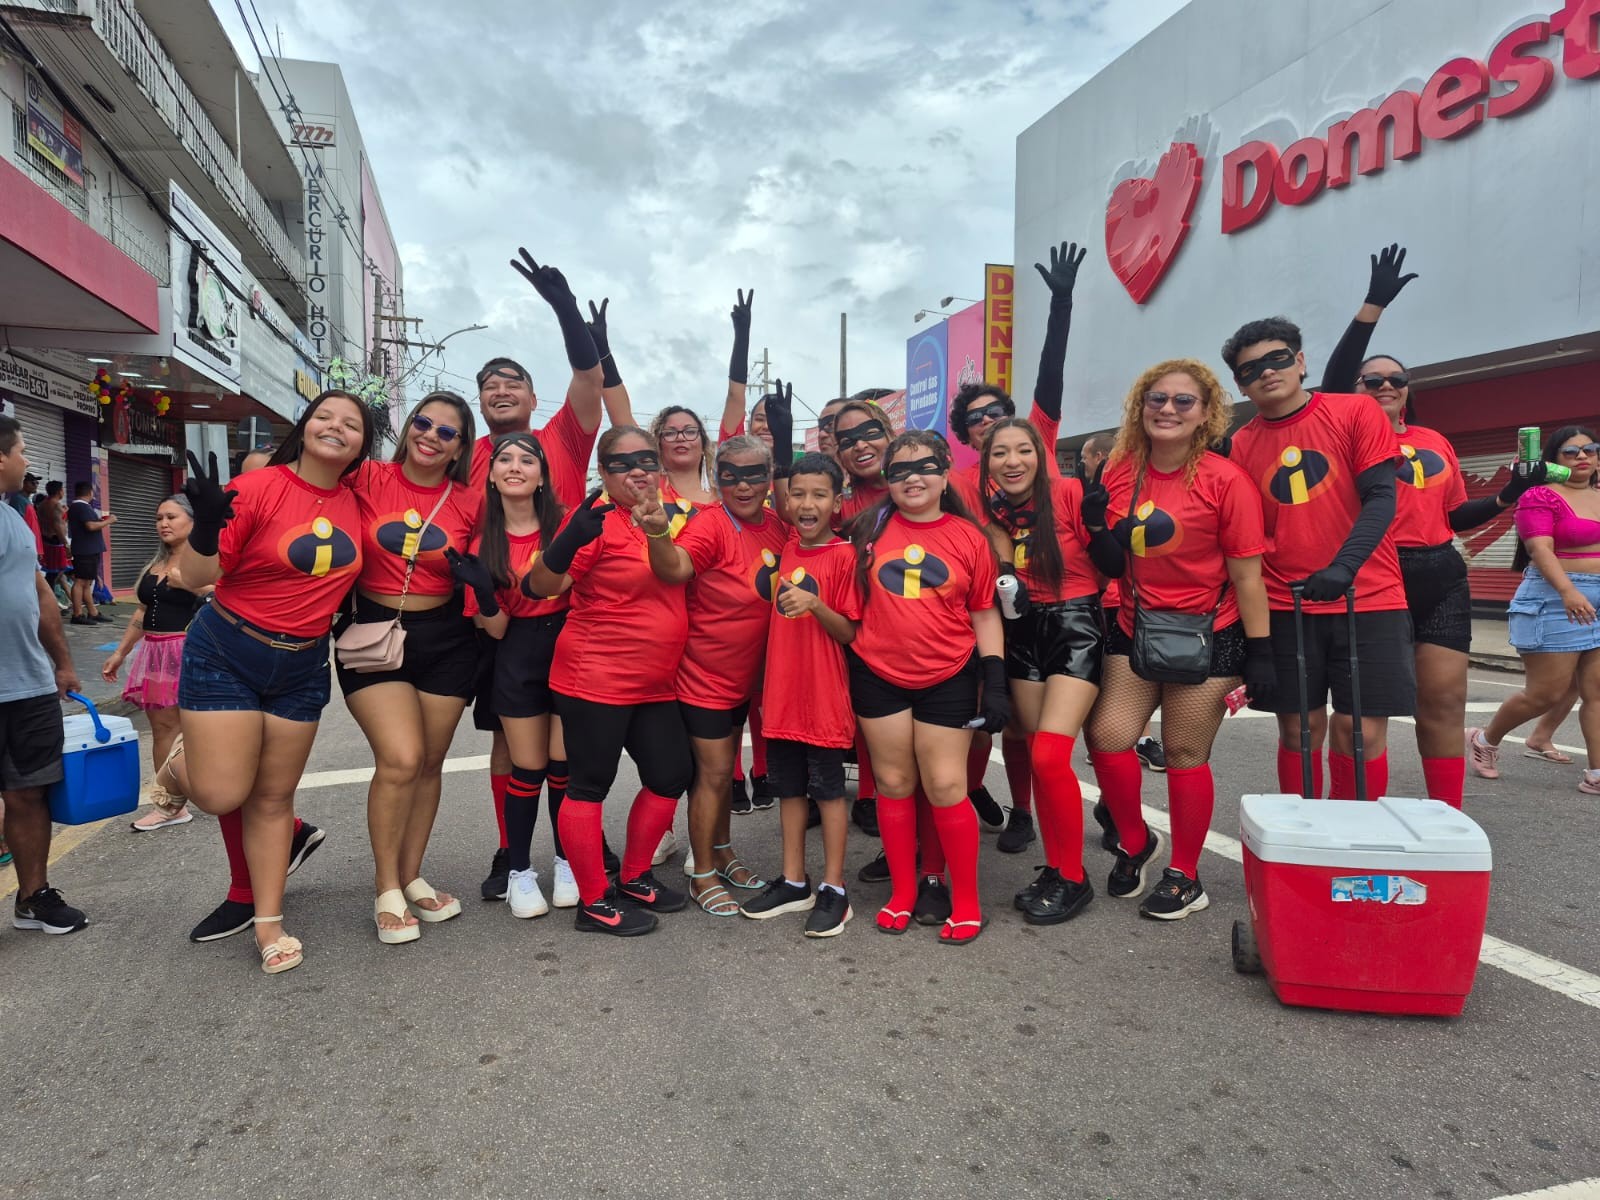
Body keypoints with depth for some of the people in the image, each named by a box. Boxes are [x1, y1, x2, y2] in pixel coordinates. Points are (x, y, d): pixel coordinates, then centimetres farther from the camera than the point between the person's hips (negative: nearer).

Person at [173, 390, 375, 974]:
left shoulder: (354, 502, -1)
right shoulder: (259, 487, -16)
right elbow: (194, 575, -17)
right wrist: (207, 526, -35)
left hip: (303, 665, 4)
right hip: (226, 653, -4)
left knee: (274, 796, 11)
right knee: (222, 795, -5)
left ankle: (269, 922, 23)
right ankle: (182, 762, 31)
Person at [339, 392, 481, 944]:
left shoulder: (470, 503, -1)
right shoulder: (367, 480, -5)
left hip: (445, 639, 3)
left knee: (429, 763, 10)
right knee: (400, 759, -14)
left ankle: (412, 877, 28)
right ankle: (386, 889, 6)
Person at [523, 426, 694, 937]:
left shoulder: (664, 514, 6)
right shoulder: (601, 520, -13)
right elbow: (542, 584, -20)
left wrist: (660, 528, 6)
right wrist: (568, 541, -38)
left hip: (654, 684, 8)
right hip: (595, 679, -8)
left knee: (671, 775, 12)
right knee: (590, 785, 3)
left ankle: (633, 879, 31)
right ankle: (594, 903, 17)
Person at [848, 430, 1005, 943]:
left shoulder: (968, 537, -2)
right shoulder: (872, 527, 1)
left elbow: (984, 612, 2)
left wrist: (995, 681, -3)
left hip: (949, 678, -1)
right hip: (878, 675, 2)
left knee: (945, 788, 0)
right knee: (893, 784, 10)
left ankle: (966, 902, 18)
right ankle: (902, 892, 26)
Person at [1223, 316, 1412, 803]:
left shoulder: (1356, 412, 0)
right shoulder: (1241, 446, 5)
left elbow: (1381, 498, -8)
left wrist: (1343, 566, -24)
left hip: (1367, 599, -1)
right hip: (1284, 607, 2)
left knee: (1361, 729, -1)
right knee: (1299, 728, 5)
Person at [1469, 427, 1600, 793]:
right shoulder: (1540, 497, -6)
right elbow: (1540, 549, -18)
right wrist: (1568, 591, -31)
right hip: (1554, 600, -6)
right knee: (1545, 693, -3)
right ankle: (1485, 740, 18)